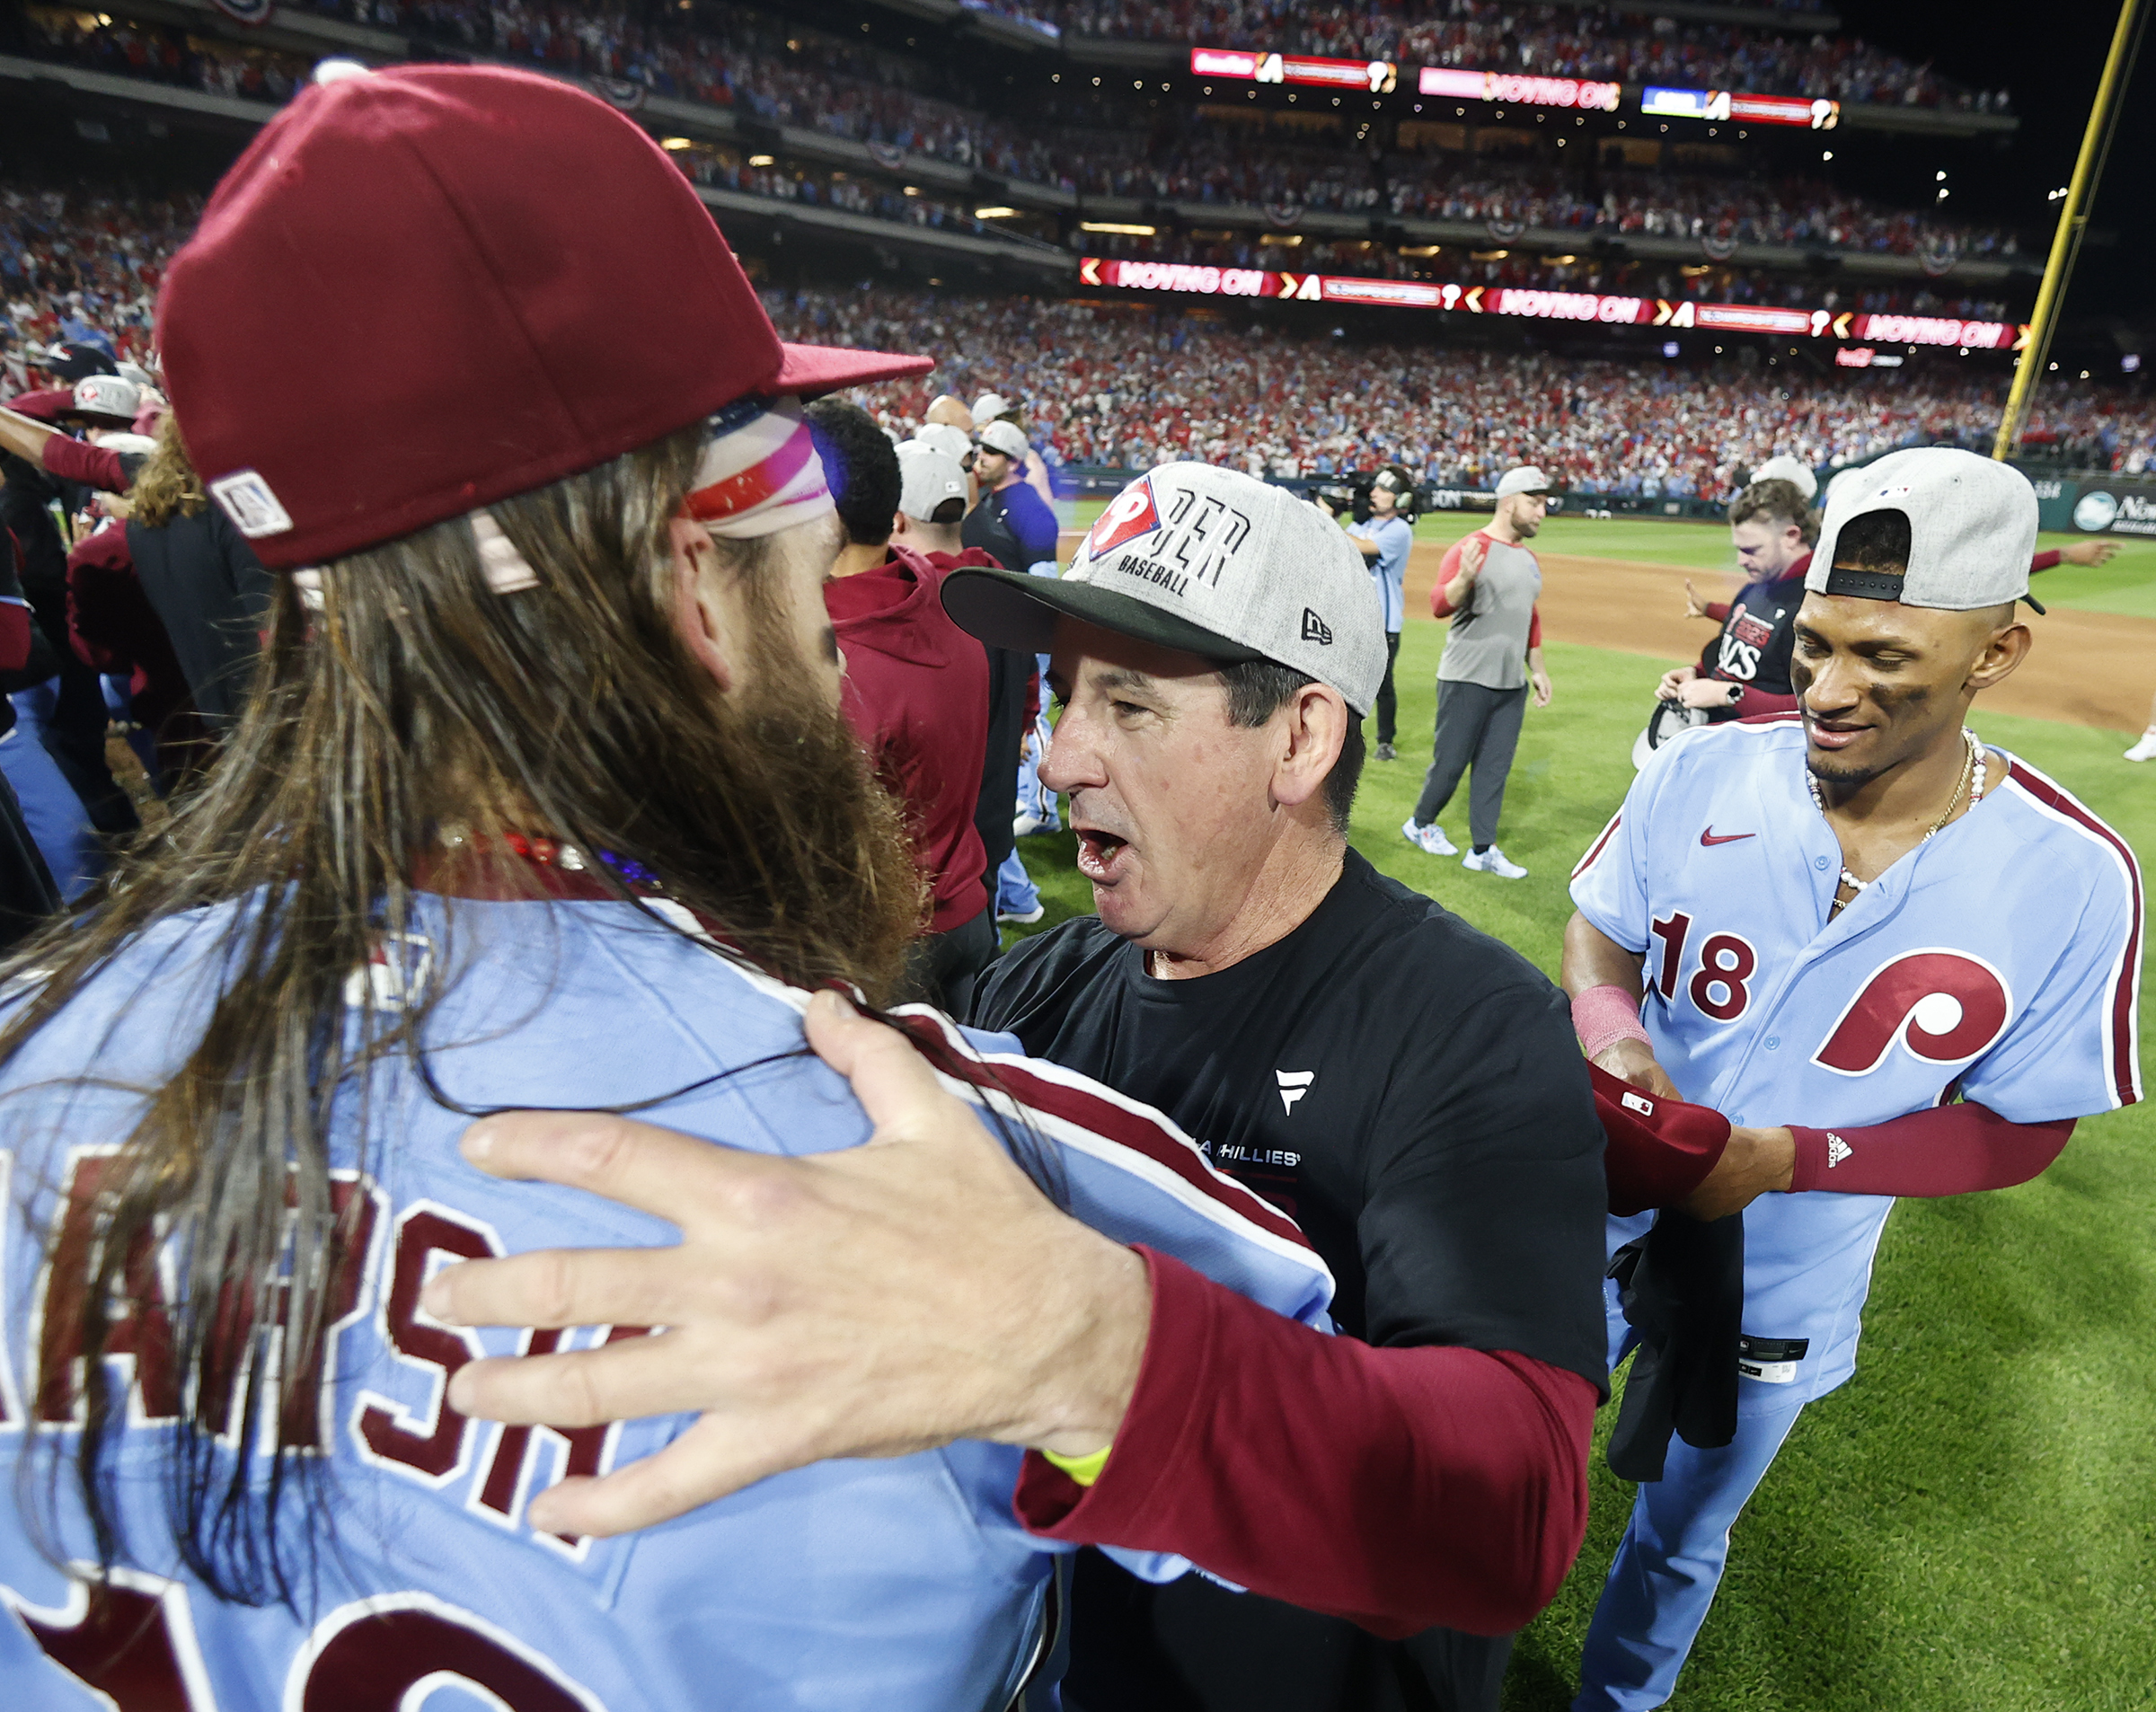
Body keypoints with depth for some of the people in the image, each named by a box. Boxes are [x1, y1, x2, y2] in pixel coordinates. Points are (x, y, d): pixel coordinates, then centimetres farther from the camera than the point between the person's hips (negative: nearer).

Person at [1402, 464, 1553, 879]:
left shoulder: (1529, 559, 14)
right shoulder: (1468, 550, -12)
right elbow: (1439, 605, -24)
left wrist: (1537, 669, 20)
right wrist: (1464, 578, -43)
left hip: (1511, 685, 7)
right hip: (1467, 680, -7)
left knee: (1495, 767, 8)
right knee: (1450, 761, 1)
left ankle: (1482, 851, 15)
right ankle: (1420, 825, 25)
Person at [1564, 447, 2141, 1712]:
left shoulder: (2076, 879, -21)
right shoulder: (1704, 773, -18)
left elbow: (2024, 1128, -12)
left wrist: (1790, 1156, -27)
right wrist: (1614, 1036, -25)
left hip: (1778, 1294, -1)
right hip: (1599, 1223, 1)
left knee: (1678, 1544, 26)